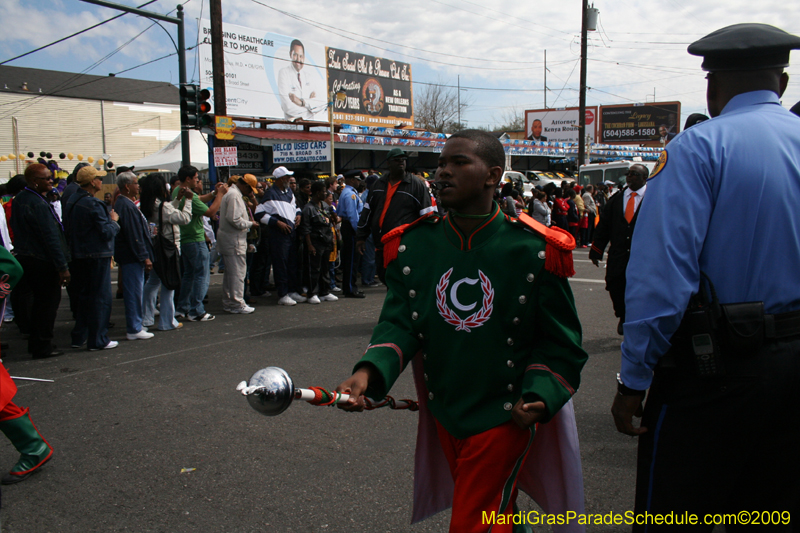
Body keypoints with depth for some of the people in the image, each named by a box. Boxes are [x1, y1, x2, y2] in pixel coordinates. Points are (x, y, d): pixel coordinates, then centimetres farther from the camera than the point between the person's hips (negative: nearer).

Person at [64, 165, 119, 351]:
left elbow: (66, 229, 14)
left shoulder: (71, 201, 8)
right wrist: (113, 220, -2)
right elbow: (107, 232, -18)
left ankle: (79, 337, 24)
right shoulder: (93, 204, -18)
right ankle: (98, 340, 4)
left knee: (83, 296, 18)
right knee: (100, 298, 0)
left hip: (78, 257, 9)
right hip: (96, 256, -9)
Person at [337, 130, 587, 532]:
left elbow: (560, 342, -6)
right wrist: (368, 371, -24)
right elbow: (399, 322, -6)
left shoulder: (534, 250, -14)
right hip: (444, 413, 5)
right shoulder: (412, 246, -5)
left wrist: (538, 395, -19)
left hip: (504, 415, -4)